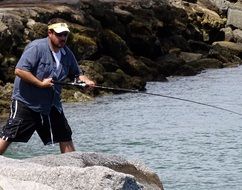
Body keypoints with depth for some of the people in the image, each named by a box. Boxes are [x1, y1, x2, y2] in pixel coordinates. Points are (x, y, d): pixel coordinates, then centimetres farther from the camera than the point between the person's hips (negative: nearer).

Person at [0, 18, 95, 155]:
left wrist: (86, 80, -6)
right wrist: (41, 83, -22)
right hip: (26, 102, -7)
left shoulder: (67, 53, 6)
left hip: (51, 105, 7)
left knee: (65, 138, 8)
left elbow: (76, 73, 16)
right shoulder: (36, 47, -17)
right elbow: (19, 70, -23)